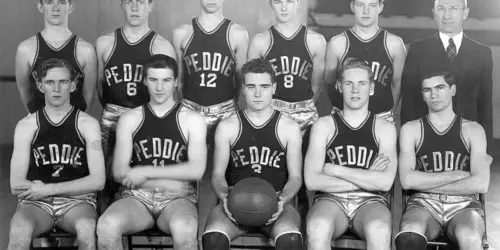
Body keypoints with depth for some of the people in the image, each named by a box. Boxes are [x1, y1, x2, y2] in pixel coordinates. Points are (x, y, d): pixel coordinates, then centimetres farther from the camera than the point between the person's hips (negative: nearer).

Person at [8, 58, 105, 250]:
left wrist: (48, 189, -11)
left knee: (87, 229, -35)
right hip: (36, 202, 1)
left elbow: (97, 181, -6)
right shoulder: (26, 126, 5)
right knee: (19, 232, -33)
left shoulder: (87, 124, 3)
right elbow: (16, 185, 0)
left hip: (77, 201, 0)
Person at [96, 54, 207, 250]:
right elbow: (119, 172, 3)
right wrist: (176, 175, -6)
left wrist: (147, 172, -9)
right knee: (107, 225, -32)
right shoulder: (129, 119, 11)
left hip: (178, 199, -1)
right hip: (137, 197, 2)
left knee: (184, 229, -38)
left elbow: (196, 170, -5)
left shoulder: (192, 120, 7)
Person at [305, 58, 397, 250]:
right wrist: (367, 179, -4)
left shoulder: (384, 128, 12)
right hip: (330, 200, 0)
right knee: (318, 228, -36)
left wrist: (335, 170, -4)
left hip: (370, 201, 0)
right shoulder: (323, 125, 11)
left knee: (379, 231, -36)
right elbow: (312, 180, -3)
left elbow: (385, 182, -5)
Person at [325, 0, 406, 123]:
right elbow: (329, 83, 6)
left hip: (382, 118, 1)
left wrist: (389, 113, 8)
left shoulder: (394, 44, 0)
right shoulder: (337, 43, -2)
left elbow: (397, 84, 8)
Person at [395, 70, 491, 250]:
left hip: (463, 206, 0)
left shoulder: (473, 129, 10)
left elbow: (481, 184, -4)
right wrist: (458, 175, -5)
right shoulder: (411, 129, 11)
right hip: (423, 205, 0)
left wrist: (425, 184, -4)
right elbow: (407, 180, -4)